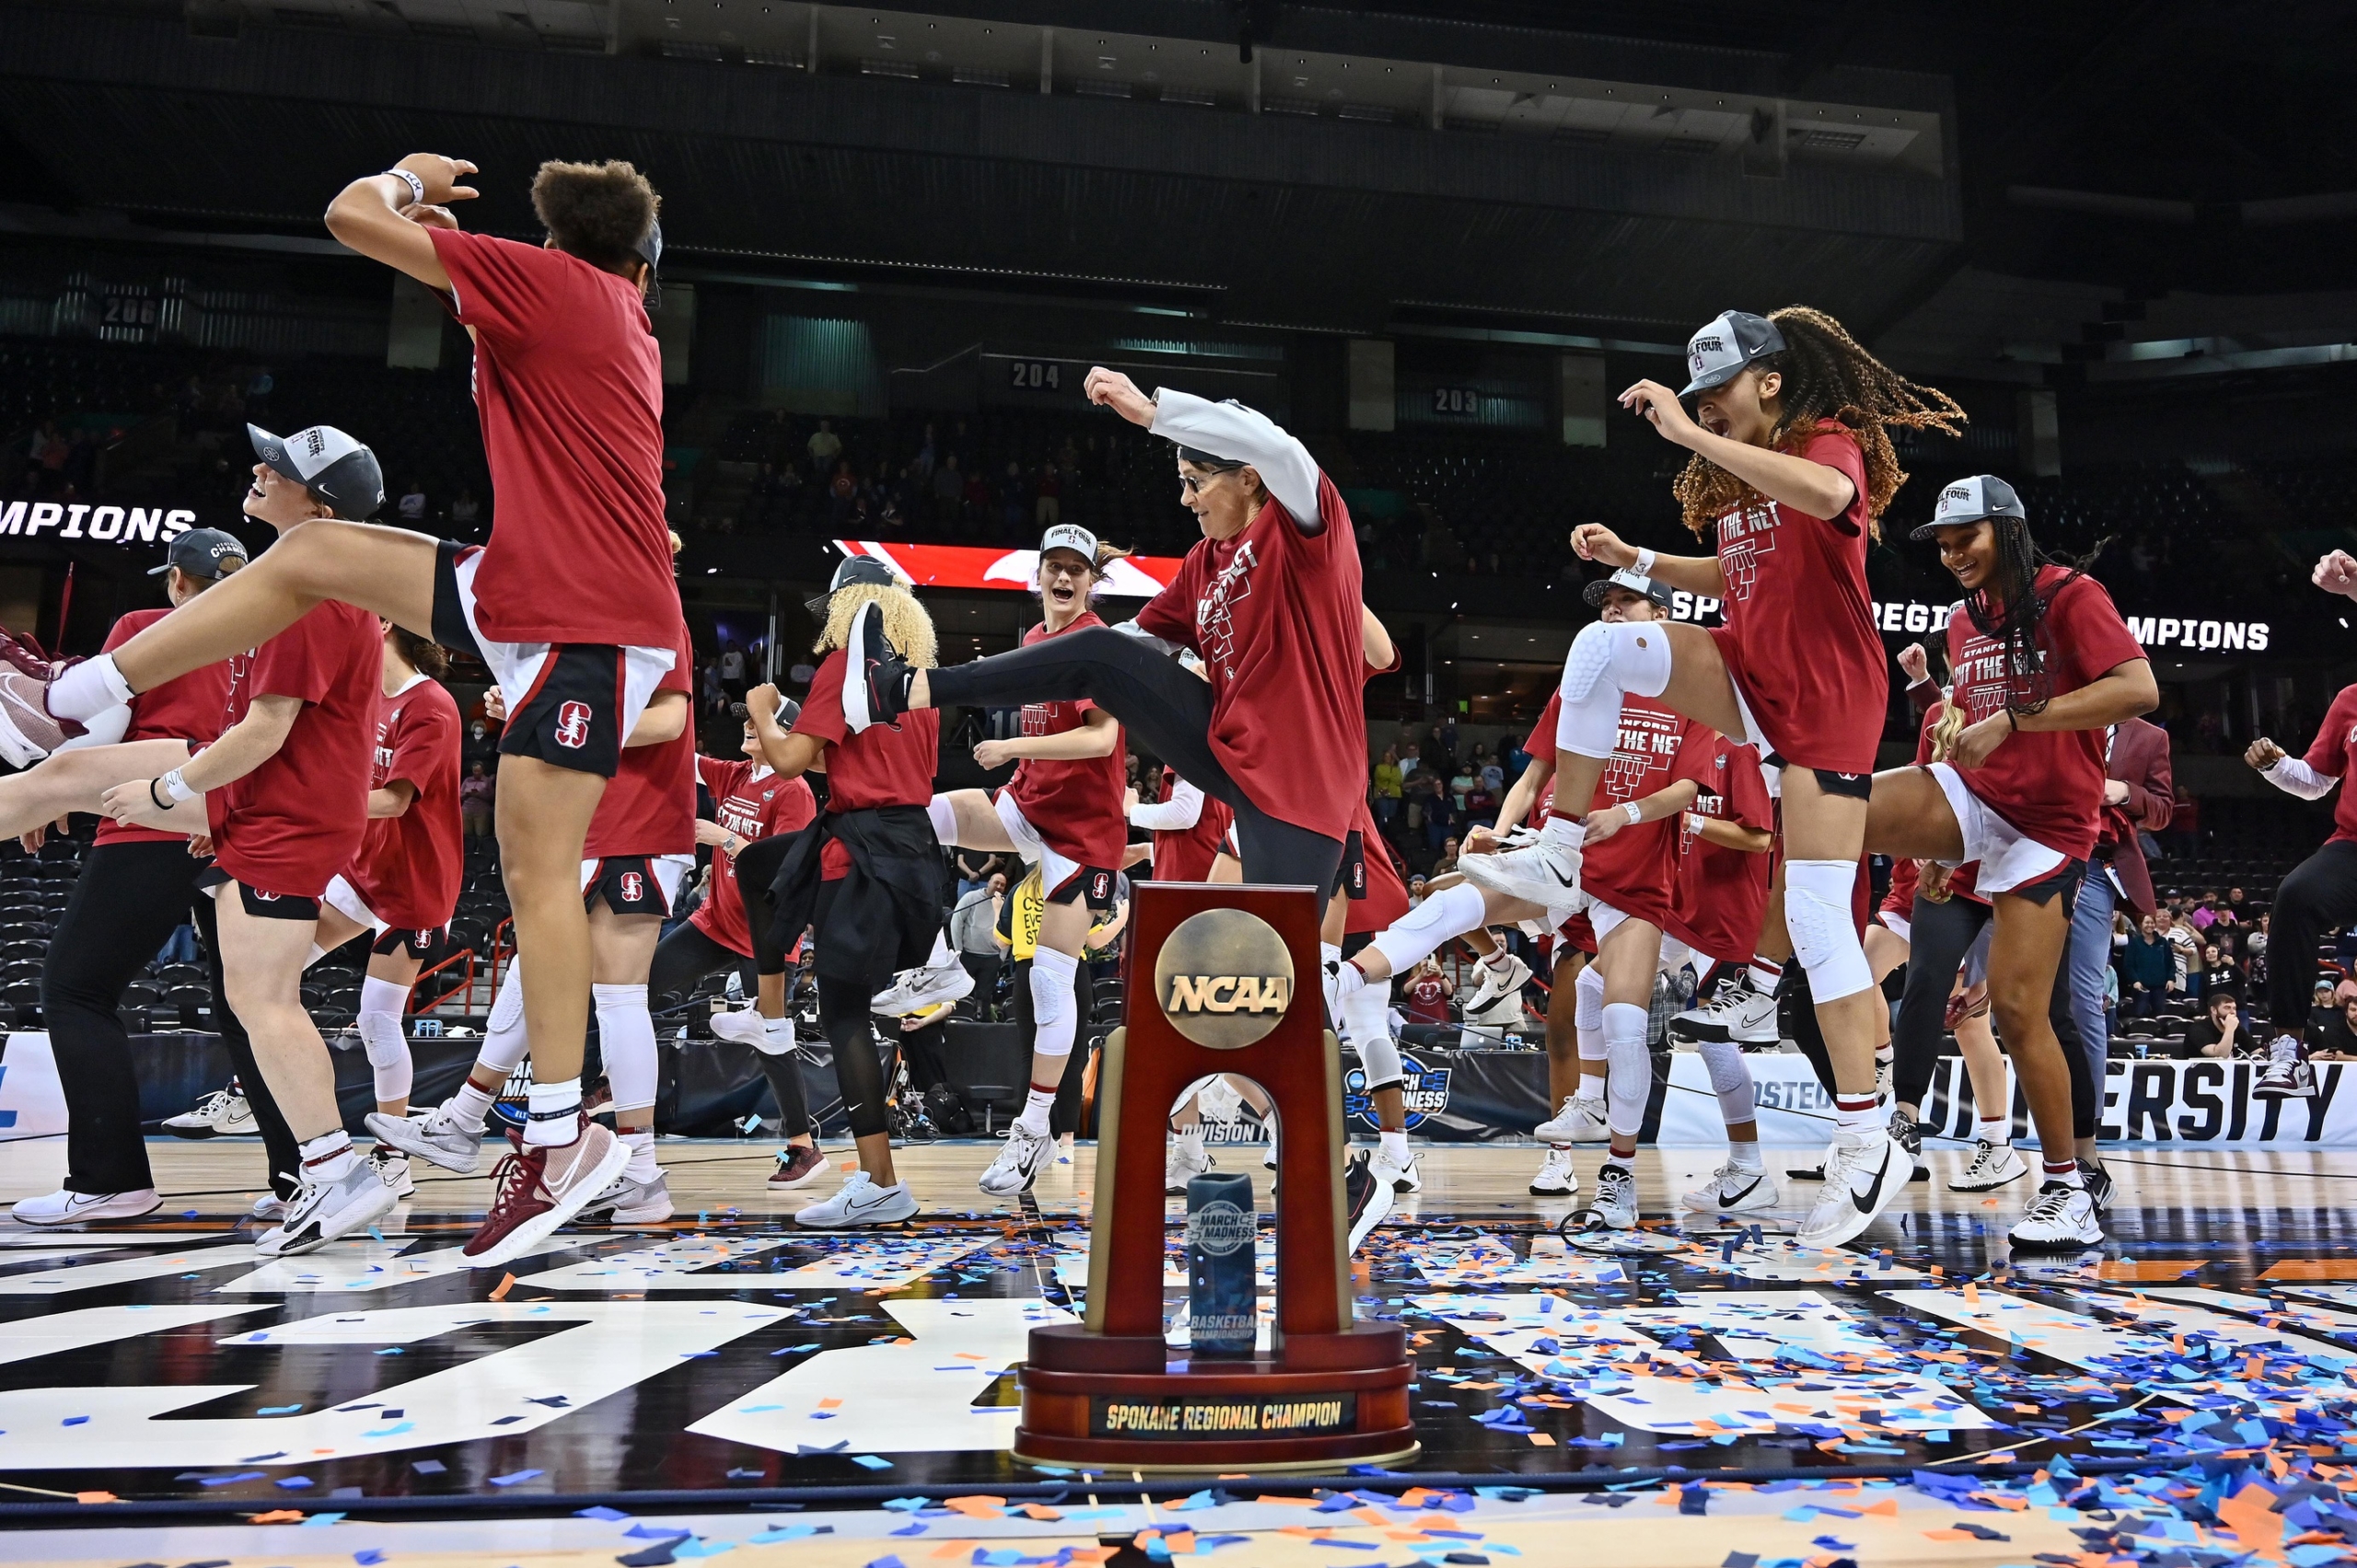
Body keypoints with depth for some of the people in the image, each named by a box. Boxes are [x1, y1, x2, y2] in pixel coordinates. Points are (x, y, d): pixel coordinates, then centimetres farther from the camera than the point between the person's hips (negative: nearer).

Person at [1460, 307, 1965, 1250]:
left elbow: (1828, 495, -36)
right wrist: (1636, 560, 13)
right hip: (1753, 676, 7)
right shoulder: (1737, 475, 14)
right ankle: (1557, 857, -3)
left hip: (1825, 695, -7)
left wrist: (1689, 435, -32)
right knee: (1603, 647, -12)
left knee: (1815, 912, -11)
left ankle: (1867, 1146, -2)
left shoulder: (1831, 441, -10)